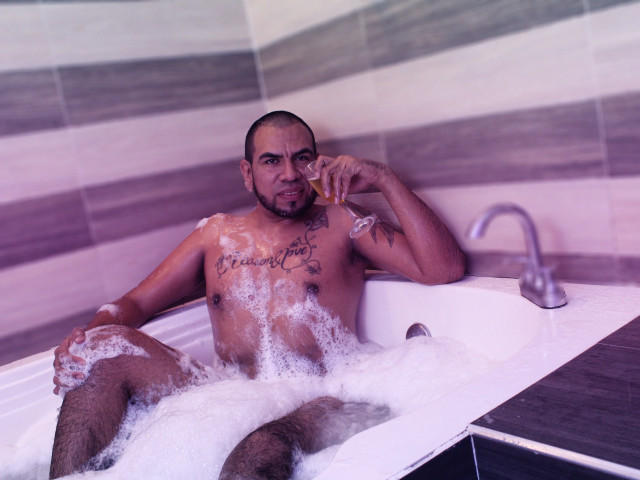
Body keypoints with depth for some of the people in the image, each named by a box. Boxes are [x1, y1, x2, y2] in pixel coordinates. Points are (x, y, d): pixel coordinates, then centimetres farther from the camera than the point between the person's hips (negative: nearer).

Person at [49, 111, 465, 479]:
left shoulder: (341, 224, 10)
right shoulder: (217, 234, 19)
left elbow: (446, 269, -1)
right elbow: (136, 303, 19)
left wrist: (384, 179, -4)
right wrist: (89, 336, -4)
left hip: (315, 403, -4)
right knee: (106, 347, -16)